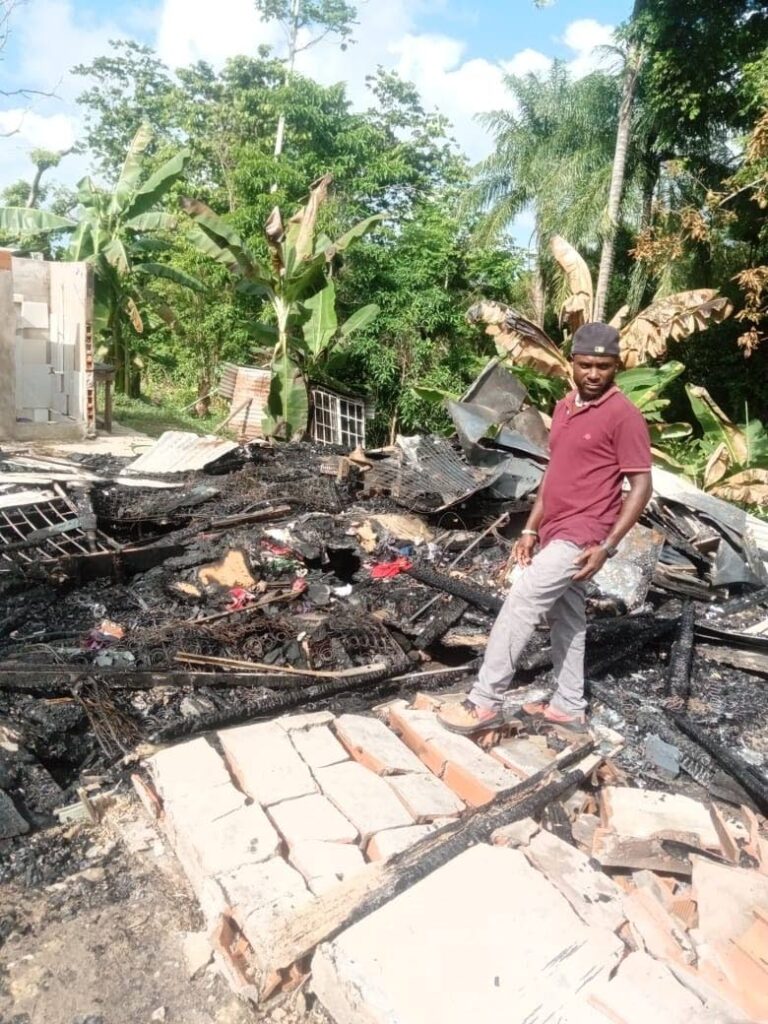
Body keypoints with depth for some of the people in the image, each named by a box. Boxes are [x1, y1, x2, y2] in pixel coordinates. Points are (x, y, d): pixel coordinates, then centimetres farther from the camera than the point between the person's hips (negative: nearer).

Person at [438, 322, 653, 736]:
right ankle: (569, 707, 28)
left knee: (519, 603, -12)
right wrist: (531, 530, 12)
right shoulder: (564, 407, 11)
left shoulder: (624, 416, -13)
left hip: (581, 536, -9)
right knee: (566, 618, 15)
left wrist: (607, 545, -19)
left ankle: (484, 702, -3)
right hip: (556, 532, 9)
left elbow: (641, 487, -13)